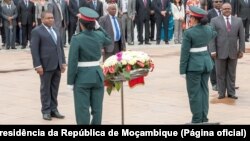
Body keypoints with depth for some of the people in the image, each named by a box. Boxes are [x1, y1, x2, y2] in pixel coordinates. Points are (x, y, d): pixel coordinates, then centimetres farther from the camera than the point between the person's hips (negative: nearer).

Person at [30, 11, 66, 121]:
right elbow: (34, 49, -9)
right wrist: (38, 65, -15)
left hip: (57, 65, 6)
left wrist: (63, 62, 10)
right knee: (45, 89, 3)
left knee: (54, 89, 8)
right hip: (46, 65, -5)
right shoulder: (37, 31, -4)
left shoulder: (56, 31, 16)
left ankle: (53, 110, 15)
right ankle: (46, 111, 10)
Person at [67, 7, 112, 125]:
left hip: (82, 77, -5)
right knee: (97, 108, 10)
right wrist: (98, 27, 15)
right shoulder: (99, 35, -1)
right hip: (97, 75, 5)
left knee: (82, 109, 1)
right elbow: (109, 41, 24)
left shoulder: (76, 39, -15)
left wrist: (71, 81, -6)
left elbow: (73, 62, -14)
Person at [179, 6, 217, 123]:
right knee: (204, 91, 12)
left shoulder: (188, 33, -17)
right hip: (206, 62, 7)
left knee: (194, 93, 1)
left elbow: (185, 53, -15)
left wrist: (182, 70, -9)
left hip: (194, 65, -6)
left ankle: (197, 120, 5)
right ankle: (204, 118, 15)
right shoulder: (208, 29, 2)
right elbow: (214, 34, 28)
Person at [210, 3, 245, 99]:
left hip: (233, 52, 2)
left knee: (231, 73, 7)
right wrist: (213, 51, -10)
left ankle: (231, 93, 14)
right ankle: (221, 93, 12)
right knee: (220, 73, 4)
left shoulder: (238, 21, 6)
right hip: (220, 51, -2)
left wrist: (241, 50, 0)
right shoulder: (215, 21, -1)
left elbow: (242, 36, 6)